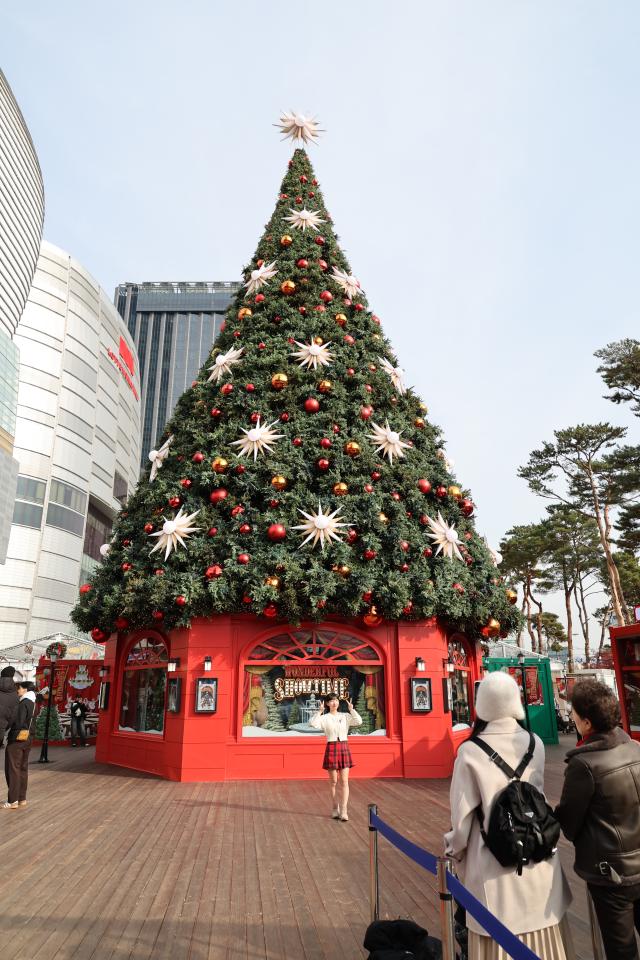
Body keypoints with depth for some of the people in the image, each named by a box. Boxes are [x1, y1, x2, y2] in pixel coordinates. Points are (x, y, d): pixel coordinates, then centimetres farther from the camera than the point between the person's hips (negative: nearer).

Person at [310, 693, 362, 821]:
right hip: (331, 749, -2)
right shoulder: (324, 718, -2)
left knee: (344, 781, -3)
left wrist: (351, 709, -12)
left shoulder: (345, 716, 5)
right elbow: (313, 724, -20)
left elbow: (358, 721, -9)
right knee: (333, 782, 7)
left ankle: (343, 811, -2)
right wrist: (320, 711, -20)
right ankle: (335, 809, 23)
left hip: (344, 748, 2)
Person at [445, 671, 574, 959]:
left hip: (494, 861, -3)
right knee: (540, 934, 21)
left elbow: (462, 813, -11)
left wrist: (455, 848, 8)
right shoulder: (535, 743, -7)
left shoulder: (471, 752, -17)